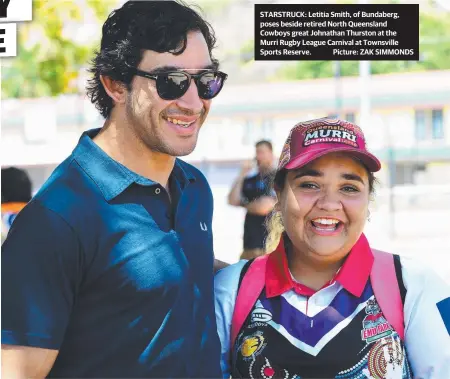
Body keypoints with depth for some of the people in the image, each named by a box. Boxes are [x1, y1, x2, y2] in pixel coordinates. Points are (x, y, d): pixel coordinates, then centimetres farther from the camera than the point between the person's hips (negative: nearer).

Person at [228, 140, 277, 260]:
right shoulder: (250, 180, 15)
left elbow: (265, 207, -15)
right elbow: (232, 201, 4)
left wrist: (244, 204, 6)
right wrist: (241, 176, -1)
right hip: (250, 245, 7)